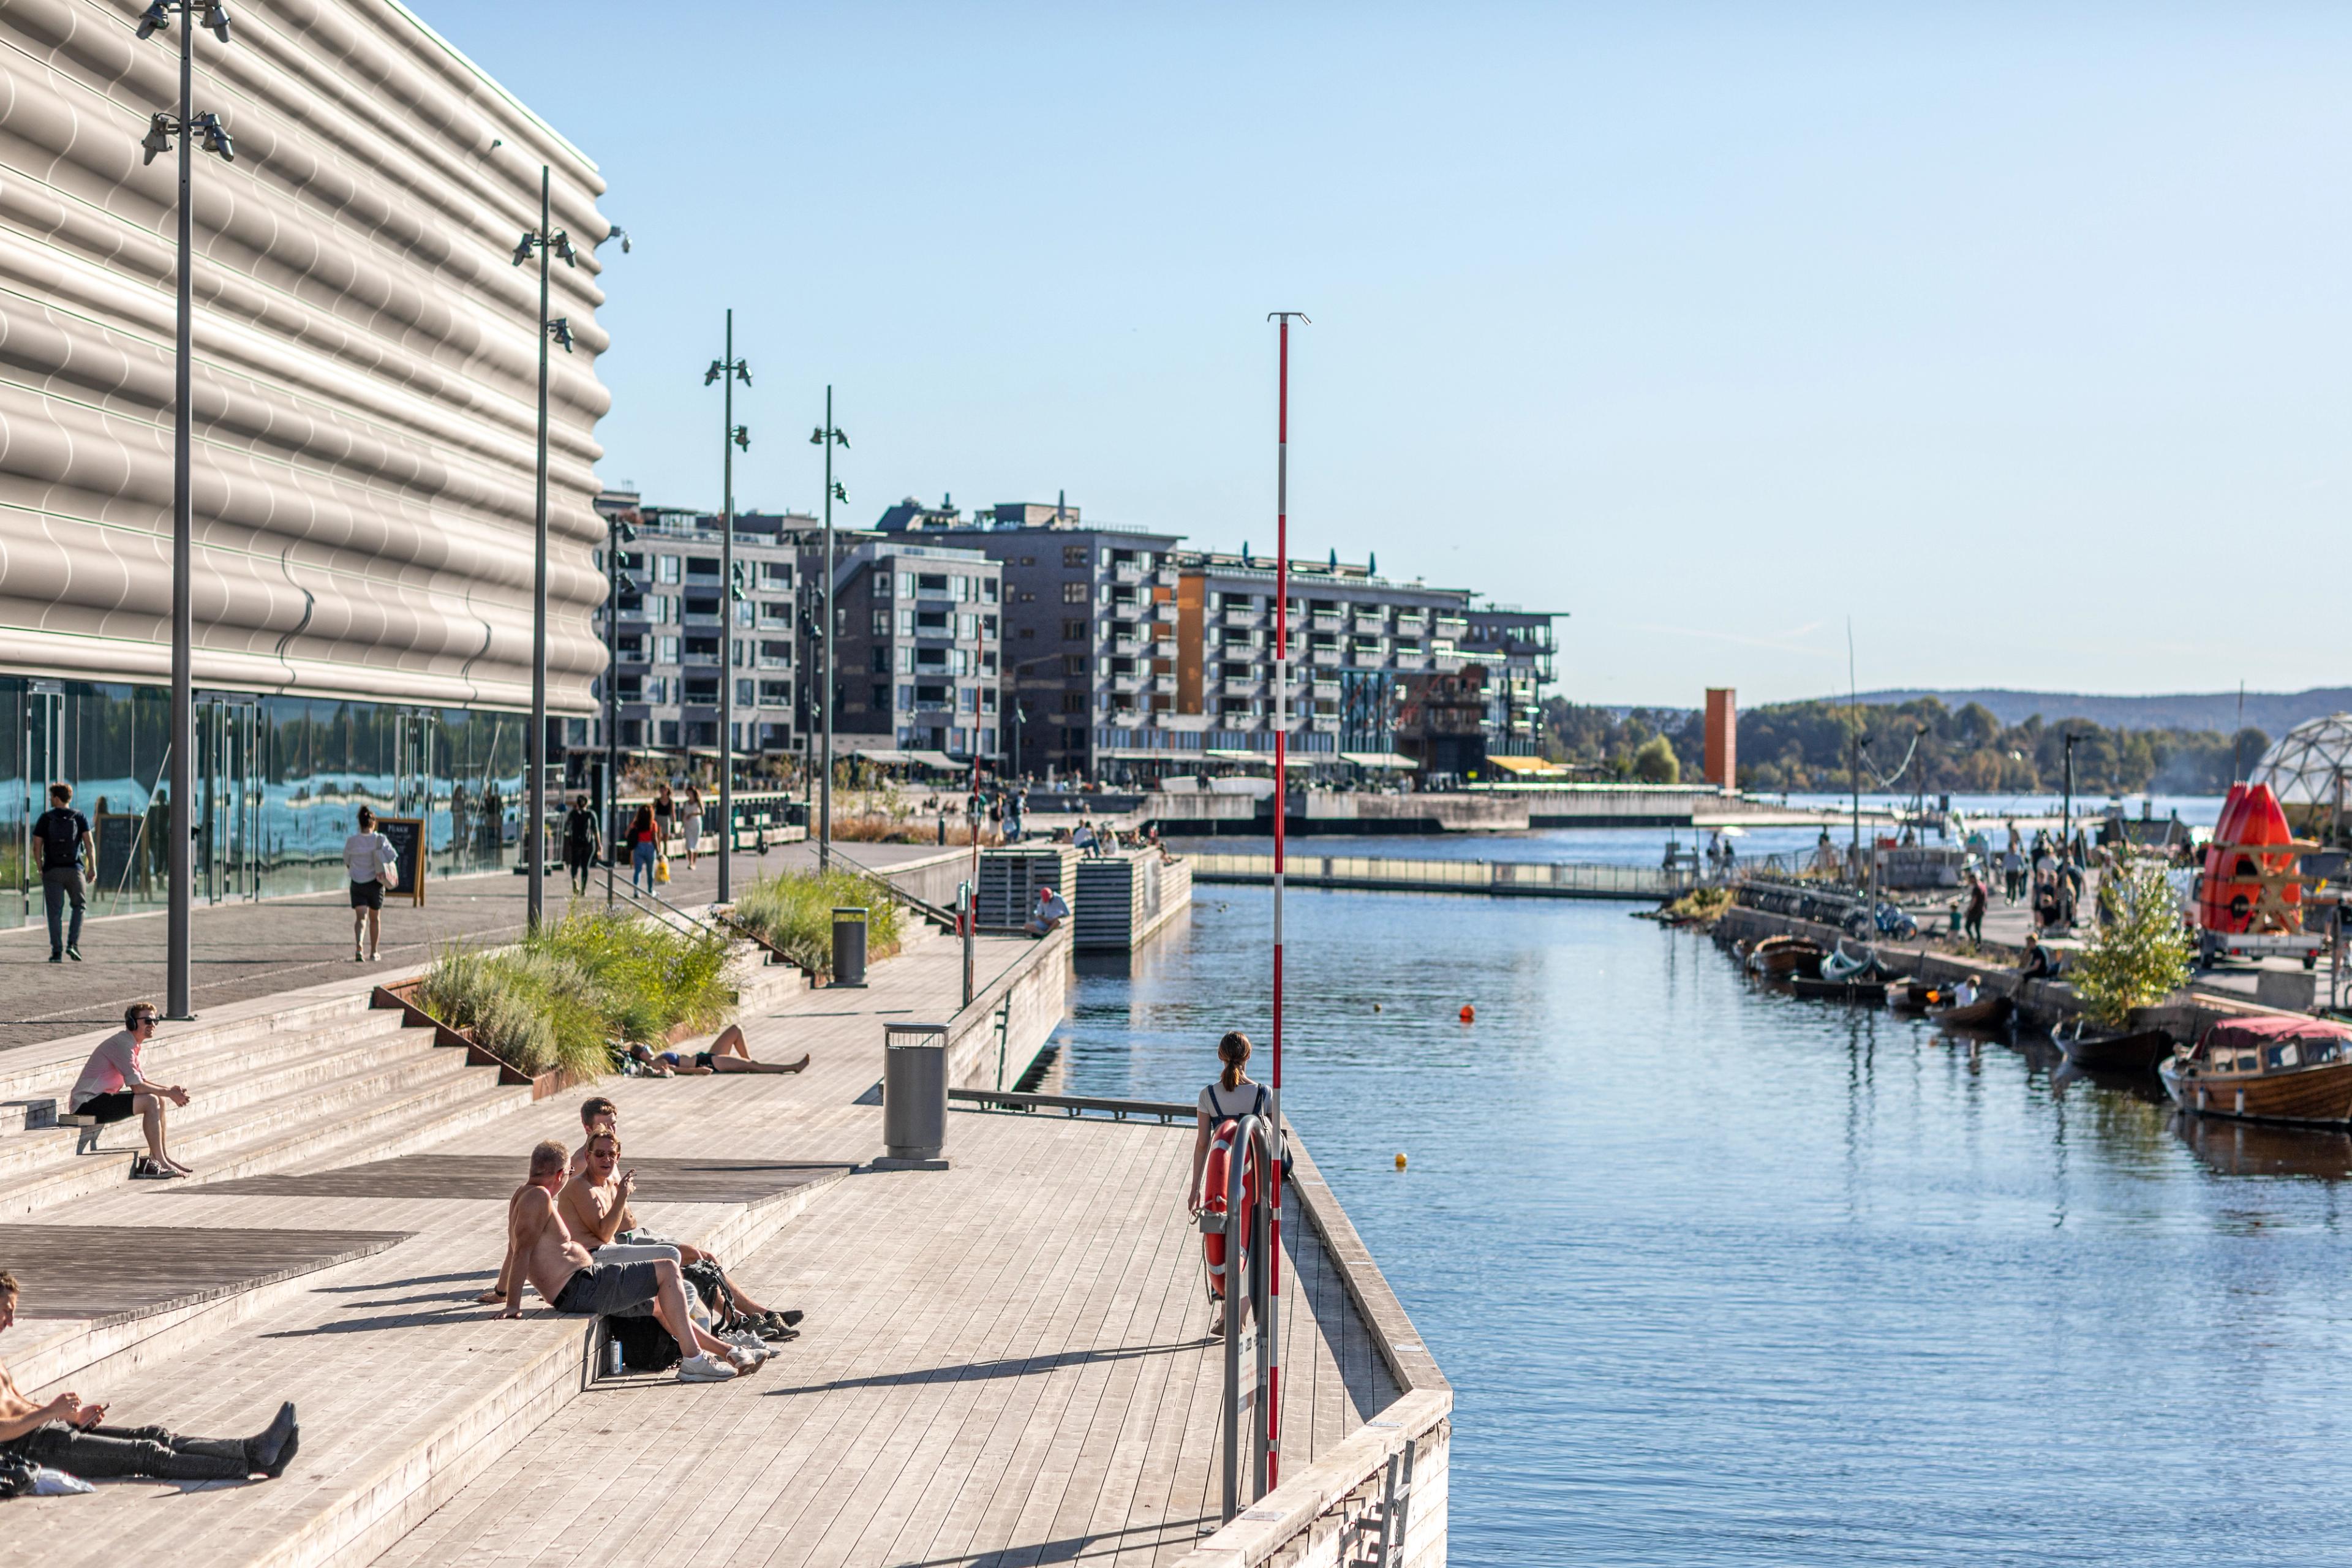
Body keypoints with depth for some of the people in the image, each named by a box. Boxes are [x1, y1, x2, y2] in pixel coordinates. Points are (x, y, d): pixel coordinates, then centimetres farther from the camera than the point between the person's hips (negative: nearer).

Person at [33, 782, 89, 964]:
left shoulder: (45, 818, 2)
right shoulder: (80, 817, 4)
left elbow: (37, 845, 0)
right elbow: (88, 842, -5)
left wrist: (40, 868, 11)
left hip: (52, 871, 0)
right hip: (74, 869, 0)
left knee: (55, 912, 3)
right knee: (79, 906, 15)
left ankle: (57, 951, -1)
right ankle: (73, 944, -1)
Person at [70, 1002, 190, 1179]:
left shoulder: (133, 1045, 14)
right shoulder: (122, 1044, -18)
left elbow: (142, 1082, 16)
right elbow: (137, 1087, -22)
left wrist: (169, 1089, -1)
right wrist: (169, 1093, -13)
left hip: (102, 1099, 11)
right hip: (87, 1104, -11)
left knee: (159, 1100, 12)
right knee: (151, 1102, -21)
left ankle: (164, 1157, 15)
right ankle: (159, 1163, -16)